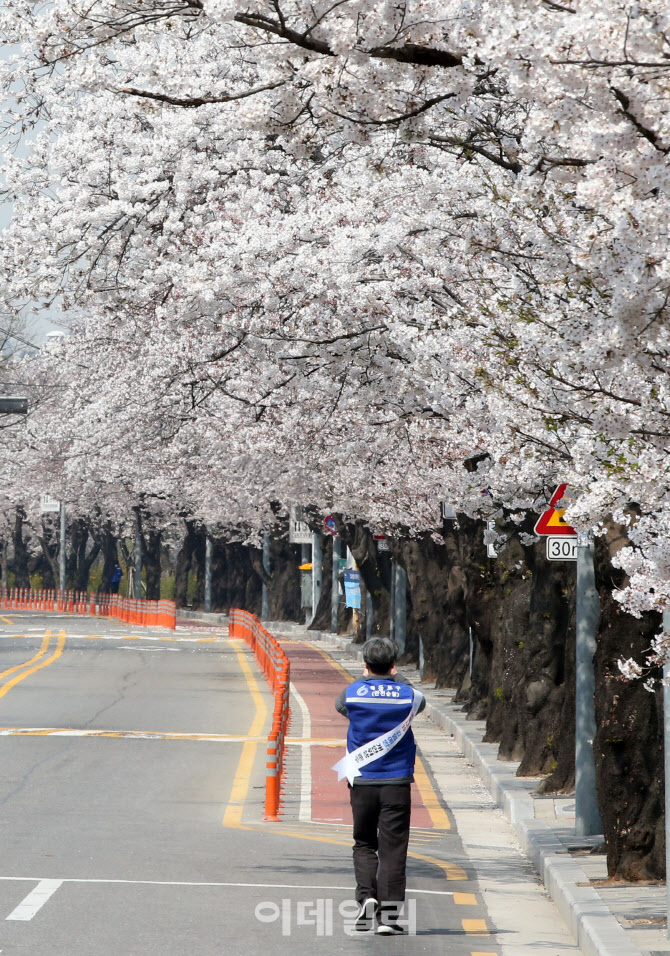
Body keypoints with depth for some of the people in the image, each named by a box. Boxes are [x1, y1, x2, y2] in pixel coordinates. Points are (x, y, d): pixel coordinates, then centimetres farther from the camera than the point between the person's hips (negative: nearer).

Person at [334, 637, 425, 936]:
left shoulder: (353, 692, -3)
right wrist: (395, 679, 33)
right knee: (393, 849, 1)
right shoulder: (407, 695, -3)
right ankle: (389, 915, -3)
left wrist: (367, 678, 31)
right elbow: (419, 703, 22)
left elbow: (340, 705, 21)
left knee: (364, 844, 15)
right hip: (397, 781, -1)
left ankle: (366, 896, -7)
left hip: (361, 780, 1)